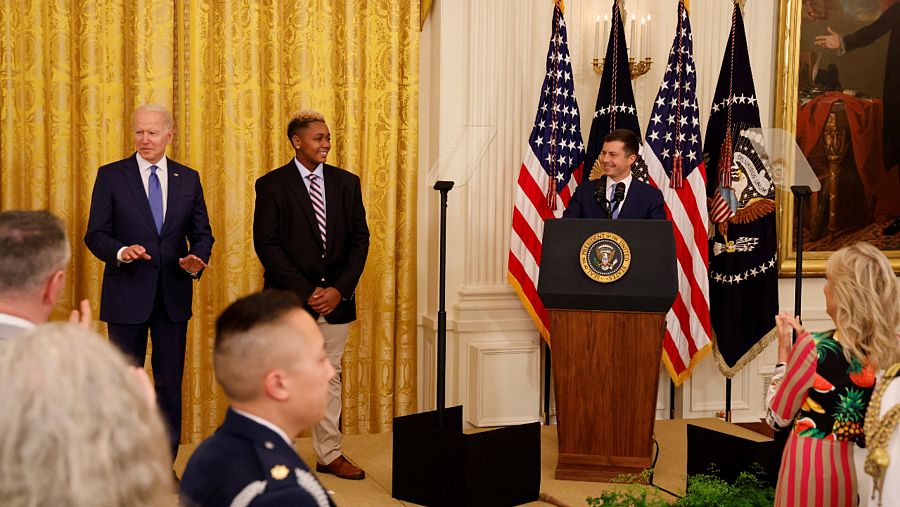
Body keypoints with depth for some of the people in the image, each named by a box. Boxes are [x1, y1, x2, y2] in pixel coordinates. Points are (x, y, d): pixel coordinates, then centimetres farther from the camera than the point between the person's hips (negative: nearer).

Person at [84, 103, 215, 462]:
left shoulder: (188, 179, 7)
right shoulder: (111, 176, -1)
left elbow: (202, 234, 10)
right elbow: (95, 234, -3)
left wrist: (196, 260, -11)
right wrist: (121, 252, -23)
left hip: (174, 295, 2)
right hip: (127, 296, -2)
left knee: (170, 382, 8)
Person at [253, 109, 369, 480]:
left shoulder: (346, 183, 7)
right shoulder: (272, 185, -4)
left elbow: (359, 239, 5)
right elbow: (266, 244, -9)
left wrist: (340, 289, -7)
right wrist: (306, 292, -14)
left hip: (336, 297, 4)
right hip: (289, 298, -4)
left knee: (330, 377, 10)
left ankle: (329, 454, 18)